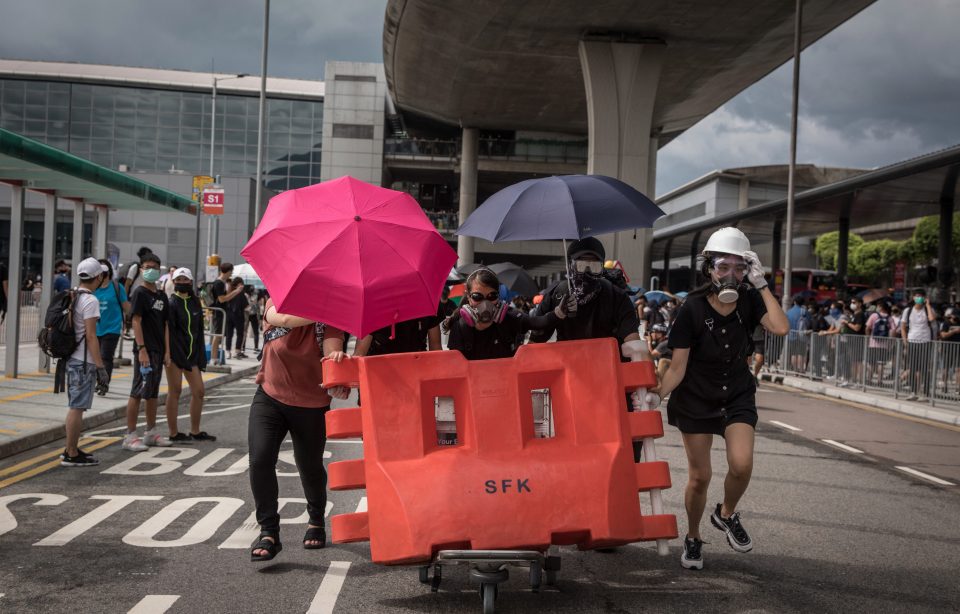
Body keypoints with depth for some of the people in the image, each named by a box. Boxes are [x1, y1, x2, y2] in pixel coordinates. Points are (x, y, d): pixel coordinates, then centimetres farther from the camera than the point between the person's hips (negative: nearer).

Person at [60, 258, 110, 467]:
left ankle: (71, 450, 25)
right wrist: (100, 367, -18)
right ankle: (72, 455, 1)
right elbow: (91, 336, -19)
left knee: (75, 406, 17)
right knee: (77, 407, -4)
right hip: (84, 362, -9)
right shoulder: (90, 301, -15)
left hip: (72, 359, 9)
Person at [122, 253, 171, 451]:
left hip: (158, 350, 8)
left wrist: (167, 351, 8)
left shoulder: (161, 295, 14)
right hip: (145, 349, -8)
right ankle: (130, 436, -4)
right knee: (138, 392, -7)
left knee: (153, 392, 14)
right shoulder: (140, 292, -7)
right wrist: (141, 349, -20)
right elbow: (136, 321, -14)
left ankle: (151, 432, 24)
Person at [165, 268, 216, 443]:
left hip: (192, 352, 7)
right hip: (175, 352, -7)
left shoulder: (195, 302, 12)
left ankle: (195, 432, 20)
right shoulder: (171, 303, -9)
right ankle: (174, 433, 6)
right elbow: (168, 329, -16)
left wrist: (200, 355, 11)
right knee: (175, 391, -1)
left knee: (198, 391, 9)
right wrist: (168, 354, -23)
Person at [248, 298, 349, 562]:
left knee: (310, 468, 13)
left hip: (312, 405, -1)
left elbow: (332, 352, -28)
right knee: (260, 460, -17)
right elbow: (286, 318, -32)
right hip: (270, 398, 1)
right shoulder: (276, 304, -9)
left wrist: (336, 366, -52)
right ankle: (268, 532, -5)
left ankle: (316, 521, 41)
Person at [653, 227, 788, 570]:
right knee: (699, 476, 3)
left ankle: (726, 514, 14)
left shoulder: (749, 302, -7)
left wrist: (761, 284, -20)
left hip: (737, 395, 2)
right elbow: (677, 366, -14)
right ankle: (692, 539, 28)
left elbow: (781, 327, -26)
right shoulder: (693, 308, -15)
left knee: (741, 464, -18)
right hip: (695, 399, -2)